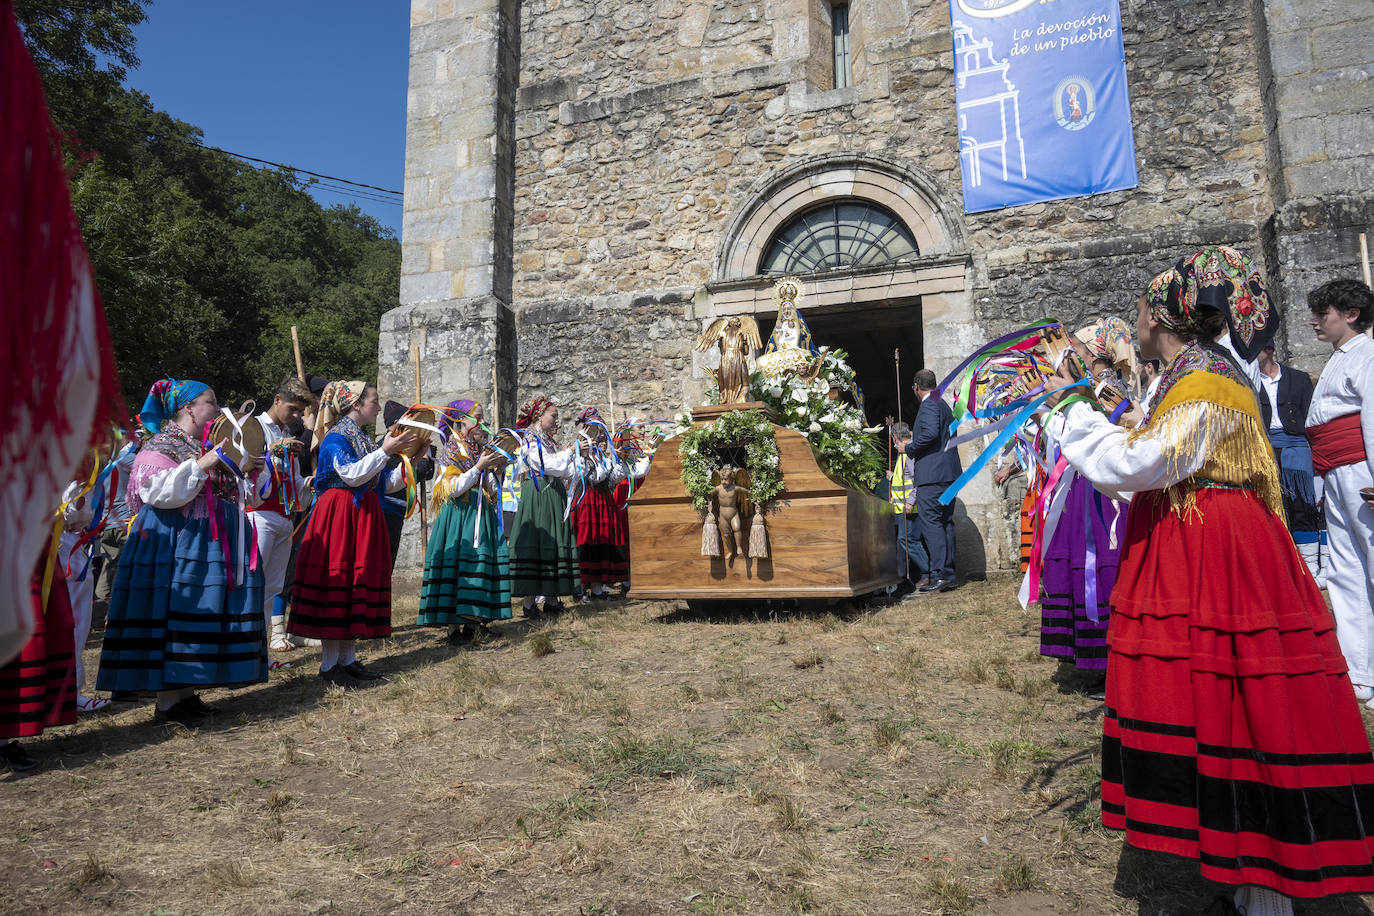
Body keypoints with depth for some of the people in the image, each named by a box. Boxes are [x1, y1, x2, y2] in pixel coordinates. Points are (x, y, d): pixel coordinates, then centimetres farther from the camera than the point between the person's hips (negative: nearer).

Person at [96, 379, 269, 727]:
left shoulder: (212, 445, 18)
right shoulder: (159, 446, -5)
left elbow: (232, 494, 26)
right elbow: (159, 493, -20)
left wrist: (244, 471, 8)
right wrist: (202, 466, -22)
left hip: (213, 544, 8)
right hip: (175, 543, -8)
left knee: (202, 615, 8)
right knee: (172, 614, -7)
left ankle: (186, 691, 18)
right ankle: (167, 701, 1)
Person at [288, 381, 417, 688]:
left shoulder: (365, 439, 16)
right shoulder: (335, 437, -7)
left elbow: (385, 484, 15)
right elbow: (352, 475, -20)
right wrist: (384, 451, -18)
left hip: (364, 518, 8)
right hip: (339, 516, -8)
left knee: (359, 583, 8)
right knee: (336, 581, -6)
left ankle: (348, 658, 15)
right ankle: (329, 663, 1)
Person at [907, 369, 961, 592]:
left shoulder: (928, 405, -8)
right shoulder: (943, 404, 22)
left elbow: (930, 433, -23)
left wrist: (910, 448, -9)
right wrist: (916, 440, 27)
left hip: (932, 474, -10)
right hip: (950, 473, 10)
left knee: (930, 522, -11)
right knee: (945, 522, 10)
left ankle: (940, 575, -15)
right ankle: (949, 574, 13)